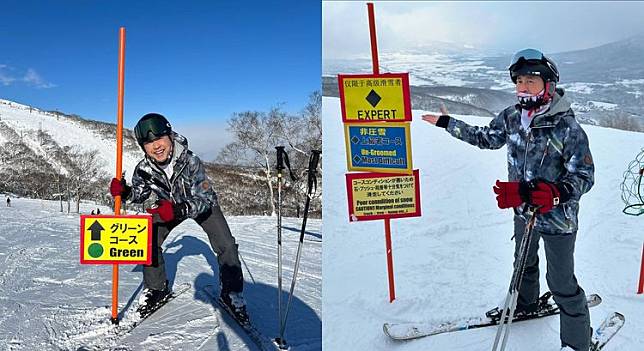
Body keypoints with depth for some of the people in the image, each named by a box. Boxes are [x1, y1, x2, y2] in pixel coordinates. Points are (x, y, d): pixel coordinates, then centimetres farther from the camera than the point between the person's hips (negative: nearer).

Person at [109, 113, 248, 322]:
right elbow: (139, 194, -5)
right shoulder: (144, 169, -26)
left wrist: (178, 210, -55)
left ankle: (231, 293, 3)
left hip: (202, 203, -3)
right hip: (169, 205, 3)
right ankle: (156, 289, 14)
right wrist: (123, 192, -27)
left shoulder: (190, 161, -38)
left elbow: (204, 199, -40)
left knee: (226, 245, -16)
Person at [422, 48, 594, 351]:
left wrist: (555, 192, -40)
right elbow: (487, 138, 12)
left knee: (561, 282, 5)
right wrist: (448, 123, 14)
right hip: (523, 210, 6)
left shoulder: (567, 127, -24)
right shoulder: (512, 117, -6)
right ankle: (524, 303, 55)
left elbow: (584, 176, -21)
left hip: (558, 217, -6)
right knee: (524, 261, 28)